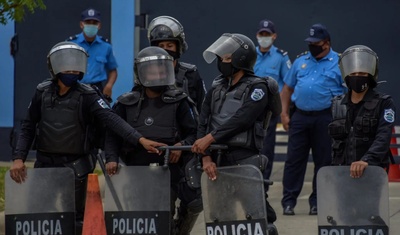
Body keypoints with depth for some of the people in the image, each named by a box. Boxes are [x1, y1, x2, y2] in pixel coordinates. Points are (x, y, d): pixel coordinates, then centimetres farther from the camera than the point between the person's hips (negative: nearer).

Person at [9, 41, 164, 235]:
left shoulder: (86, 96, -6)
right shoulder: (42, 93, 2)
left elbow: (111, 120, -18)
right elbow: (28, 128, 6)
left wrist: (140, 139, -32)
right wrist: (18, 158, -8)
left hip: (75, 167, -2)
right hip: (45, 165, 2)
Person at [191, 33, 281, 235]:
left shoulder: (257, 88, 0)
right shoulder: (216, 89, 17)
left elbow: (240, 120, -14)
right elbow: (203, 124, 7)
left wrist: (210, 138, -16)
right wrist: (206, 157, -7)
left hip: (245, 160, -6)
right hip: (218, 162, 6)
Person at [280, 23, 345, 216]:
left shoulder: (339, 63, 0)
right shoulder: (301, 61, 12)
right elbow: (287, 88, 16)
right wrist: (284, 113, 6)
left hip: (325, 118, -3)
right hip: (300, 117, 3)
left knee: (323, 161, 3)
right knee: (294, 160, 0)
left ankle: (317, 202, 11)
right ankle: (288, 201, 2)